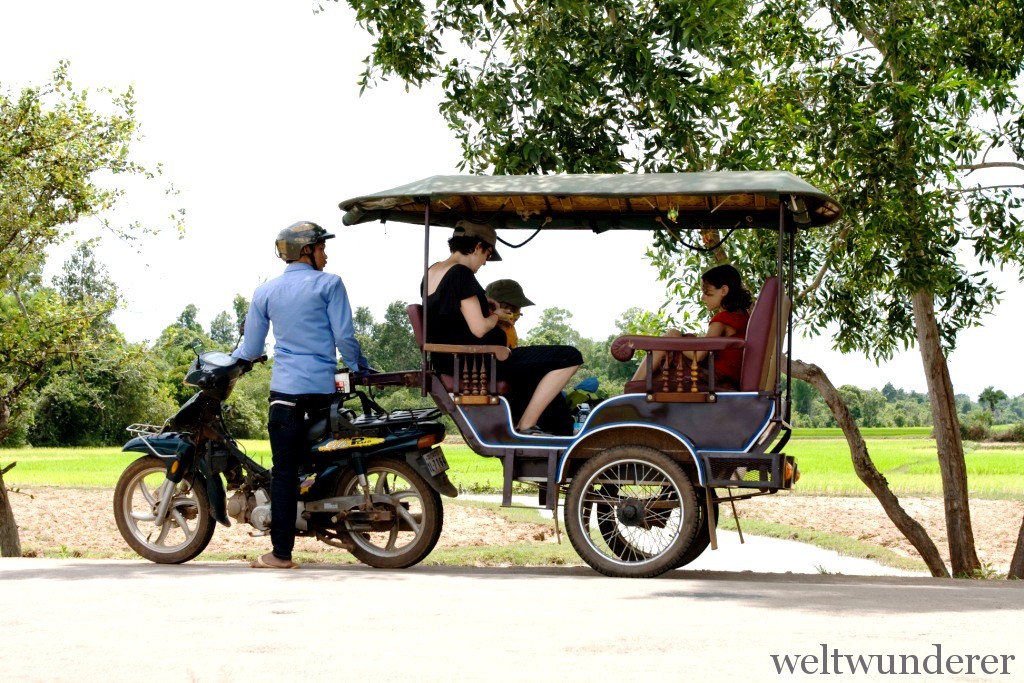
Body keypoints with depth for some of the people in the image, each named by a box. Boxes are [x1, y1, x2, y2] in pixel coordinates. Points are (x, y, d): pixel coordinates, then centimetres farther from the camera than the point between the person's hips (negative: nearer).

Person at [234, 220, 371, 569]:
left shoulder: (265, 292, 9)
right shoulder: (328, 284, 0)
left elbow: (251, 348, 11)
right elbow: (344, 336, -5)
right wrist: (361, 369, 11)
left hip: (285, 390, 1)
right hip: (324, 387, -1)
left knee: (284, 471, -3)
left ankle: (281, 553, -7)